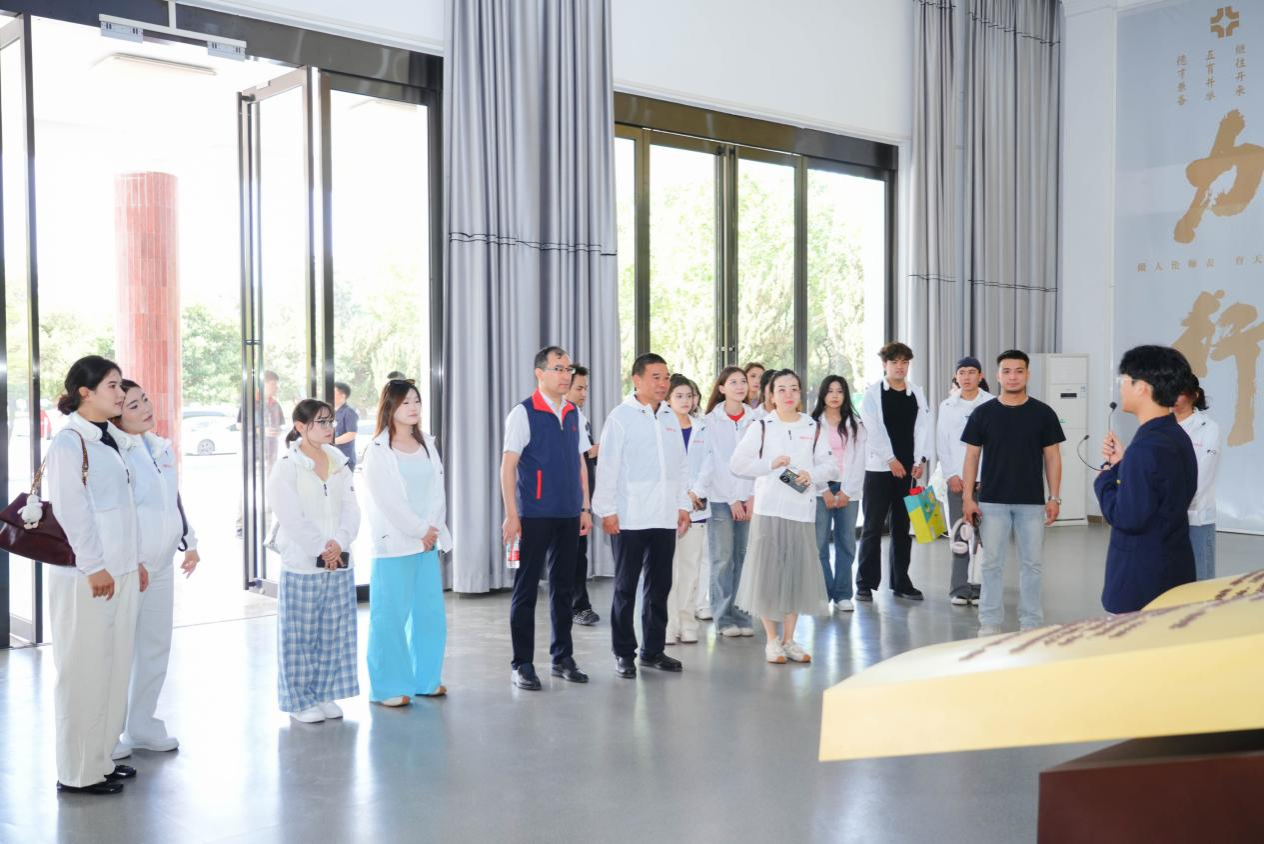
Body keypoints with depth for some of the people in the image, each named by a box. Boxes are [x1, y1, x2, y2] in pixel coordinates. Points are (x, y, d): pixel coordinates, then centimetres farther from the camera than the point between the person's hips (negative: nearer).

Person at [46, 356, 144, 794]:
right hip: (85, 576, -8)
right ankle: (78, 771, 9)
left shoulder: (111, 439, 14)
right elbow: (71, 511, -15)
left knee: (115, 667, 12)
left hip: (120, 573, 8)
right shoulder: (68, 442, -11)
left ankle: (101, 757, 23)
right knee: (84, 671, -1)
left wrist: (134, 561, 16)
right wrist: (94, 567, -16)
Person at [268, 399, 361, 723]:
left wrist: (339, 543, -11)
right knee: (301, 636, 2)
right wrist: (321, 549, -14)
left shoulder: (339, 464, 10)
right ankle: (300, 701, 13)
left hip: (339, 562, 5)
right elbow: (292, 518, -12)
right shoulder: (286, 467, -6)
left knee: (334, 634, 10)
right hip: (302, 565, -5)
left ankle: (324, 695, 23)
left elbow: (351, 509, 5)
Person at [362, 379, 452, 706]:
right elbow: (387, 501, -10)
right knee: (391, 617, -3)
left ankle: (426, 679, 22)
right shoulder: (377, 451, -5)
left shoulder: (427, 444, 12)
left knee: (430, 614, 9)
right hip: (394, 544, -6)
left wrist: (433, 529, -6)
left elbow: (437, 490, 8)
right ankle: (388, 687, 6)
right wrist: (420, 531, -9)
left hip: (428, 541, 6)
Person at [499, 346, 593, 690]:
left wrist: (585, 508, 12)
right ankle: (521, 664, 11)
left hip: (569, 516, 6)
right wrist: (511, 516, -14)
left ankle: (562, 658, 23)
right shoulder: (524, 413, -7)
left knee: (563, 586, 13)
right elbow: (508, 466, -9)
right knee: (526, 589, 2)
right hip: (534, 515, -6)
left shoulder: (573, 414, 10)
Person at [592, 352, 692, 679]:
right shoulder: (621, 417, -5)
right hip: (629, 517, -5)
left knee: (659, 586, 11)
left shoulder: (670, 418, 11)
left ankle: (653, 650, 22)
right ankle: (624, 653, 13)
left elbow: (681, 465, 15)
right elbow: (608, 467, -7)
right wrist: (607, 510, -10)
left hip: (664, 517, 5)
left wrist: (683, 505, 10)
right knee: (626, 588, 4)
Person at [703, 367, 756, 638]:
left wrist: (754, 497, -3)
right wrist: (732, 500, -6)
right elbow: (715, 462, -3)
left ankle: (741, 615, 8)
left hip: (749, 499, 2)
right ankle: (724, 617, 5)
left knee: (744, 557, 1)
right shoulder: (711, 421, 0)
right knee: (723, 557, -2)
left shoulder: (754, 419, 7)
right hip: (721, 498, -2)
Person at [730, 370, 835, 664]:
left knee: (798, 573, 6)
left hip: (802, 510, 2)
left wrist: (812, 475, -11)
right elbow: (737, 462, -2)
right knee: (768, 573, -1)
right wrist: (770, 464, -10)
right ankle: (772, 640, 11)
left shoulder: (814, 428, 11)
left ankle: (789, 640, 19)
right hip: (768, 508, -2)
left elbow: (829, 466, 8)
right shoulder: (761, 427, 4)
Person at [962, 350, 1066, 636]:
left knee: (1031, 564, 6)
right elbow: (972, 456, 2)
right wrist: (967, 497, -4)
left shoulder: (1043, 413, 2)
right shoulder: (983, 413, 1)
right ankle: (990, 623, 12)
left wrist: (1054, 497, -3)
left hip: (1032, 502, 0)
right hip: (992, 501, 0)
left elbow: (1052, 457, 4)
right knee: (992, 564, 4)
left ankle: (1031, 623, 16)